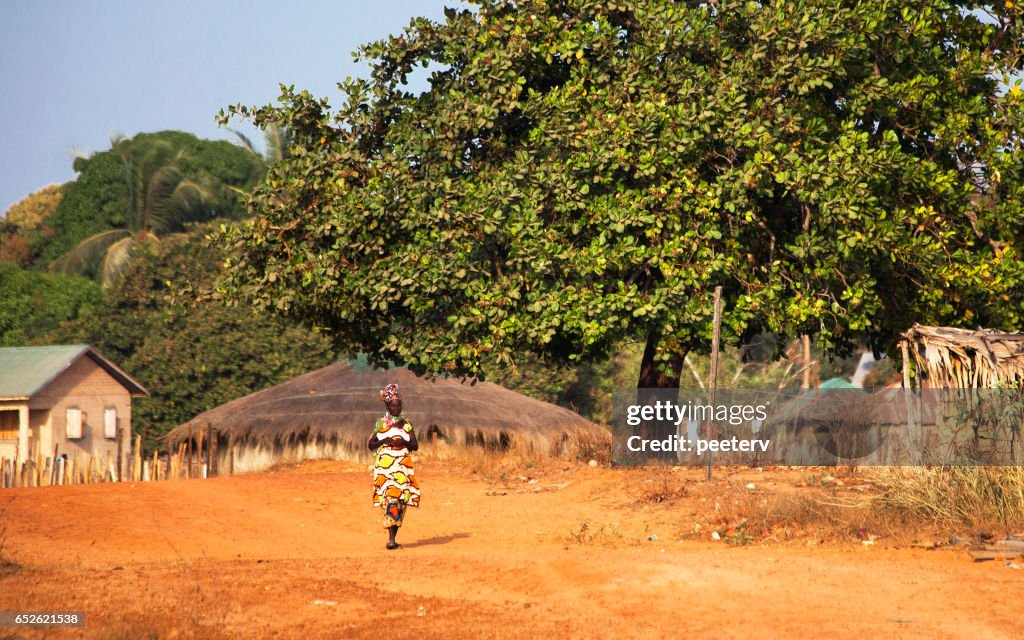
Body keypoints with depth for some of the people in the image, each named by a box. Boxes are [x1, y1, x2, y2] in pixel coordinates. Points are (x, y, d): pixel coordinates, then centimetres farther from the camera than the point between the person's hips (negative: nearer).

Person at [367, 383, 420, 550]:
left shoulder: (406, 424, 11)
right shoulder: (380, 423, 7)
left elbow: (415, 446, 8)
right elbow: (370, 444, 7)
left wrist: (404, 442, -11)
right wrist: (384, 441, -10)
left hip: (403, 467, 3)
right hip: (385, 466, -3)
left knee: (401, 501, 1)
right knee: (390, 498, -15)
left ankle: (393, 537, 10)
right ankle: (391, 538, -18)